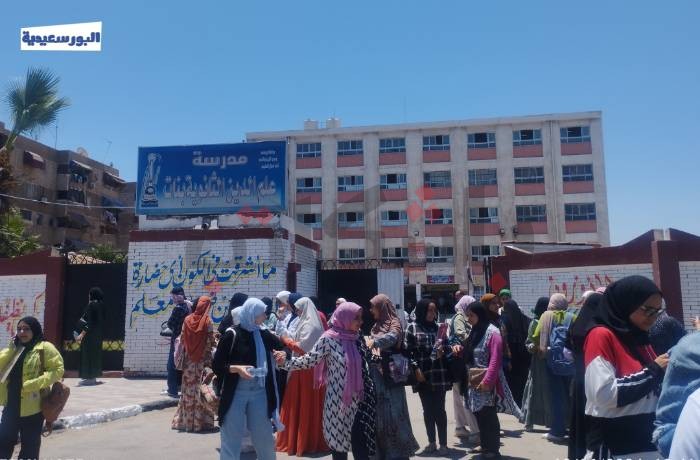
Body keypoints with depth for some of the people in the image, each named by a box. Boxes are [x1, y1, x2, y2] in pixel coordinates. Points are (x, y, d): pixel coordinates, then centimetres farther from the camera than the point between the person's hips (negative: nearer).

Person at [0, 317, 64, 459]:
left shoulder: (44, 348, -7)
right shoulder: (15, 348, 13)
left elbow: (58, 369, -14)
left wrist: (34, 384, -22)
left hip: (32, 406, -5)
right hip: (12, 405, 6)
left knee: (29, 447, 7)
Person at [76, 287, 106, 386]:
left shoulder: (91, 305, -16)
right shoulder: (101, 305, 8)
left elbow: (89, 322, -20)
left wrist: (82, 334, -19)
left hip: (90, 334, -9)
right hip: (98, 334, 9)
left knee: (88, 354, -2)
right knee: (95, 354, 13)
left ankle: (90, 377, 0)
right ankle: (93, 376, 18)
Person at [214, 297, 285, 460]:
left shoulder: (263, 334, 4)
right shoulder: (232, 334, -9)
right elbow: (217, 365, -8)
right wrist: (236, 368, -23)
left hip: (259, 392, 4)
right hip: (236, 393, -4)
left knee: (265, 438, 14)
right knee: (231, 439, 5)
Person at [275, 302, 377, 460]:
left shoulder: (356, 337, 6)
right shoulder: (329, 339, -11)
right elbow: (310, 360, -9)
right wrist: (287, 362, -20)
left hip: (359, 398, 4)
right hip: (339, 399, -4)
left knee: (361, 439, 3)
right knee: (339, 437, 8)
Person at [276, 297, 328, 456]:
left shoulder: (310, 325, -15)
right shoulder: (307, 323, 14)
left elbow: (302, 348, -19)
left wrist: (285, 340, -9)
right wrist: (289, 339, 5)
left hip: (307, 369, -9)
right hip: (305, 367, 9)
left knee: (305, 405, 0)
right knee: (298, 404, 14)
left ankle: (306, 442, 11)